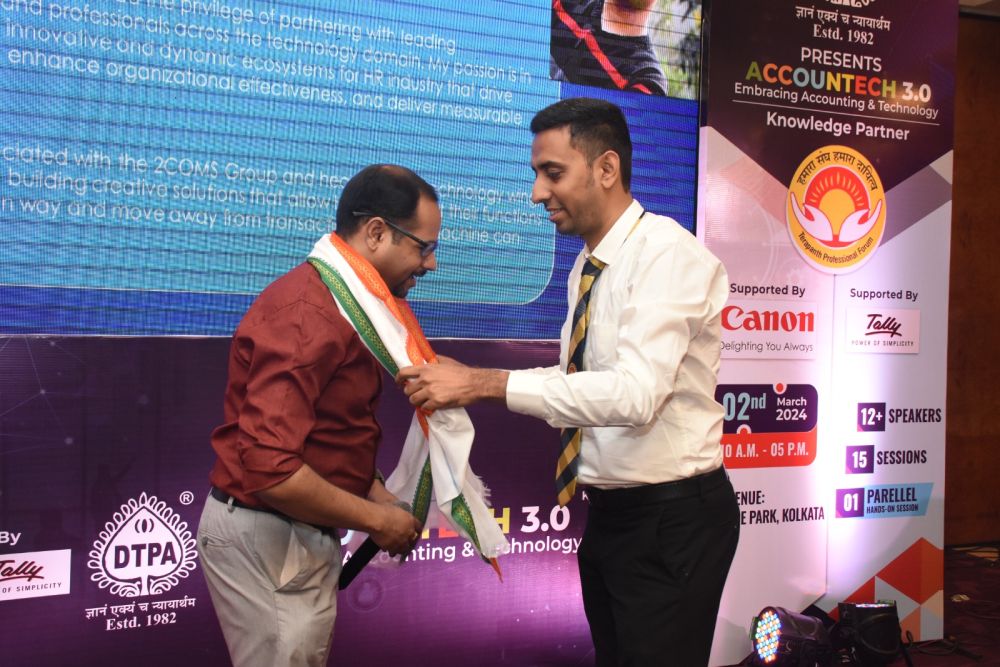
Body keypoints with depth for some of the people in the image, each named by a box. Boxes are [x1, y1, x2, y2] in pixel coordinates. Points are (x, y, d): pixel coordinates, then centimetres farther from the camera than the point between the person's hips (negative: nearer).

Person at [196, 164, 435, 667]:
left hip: (299, 534, 10)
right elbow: (269, 468, -30)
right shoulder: (308, 315, -22)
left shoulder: (339, 302, 10)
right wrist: (374, 518, -19)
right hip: (266, 541, -10)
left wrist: (378, 497, 5)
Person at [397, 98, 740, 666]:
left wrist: (488, 384, -29)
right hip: (610, 510, 8)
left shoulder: (667, 252, -19)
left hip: (672, 518, -8)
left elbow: (636, 394, -30)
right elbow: (582, 380, 10)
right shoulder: (589, 265, 8)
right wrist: (468, 380, -3)